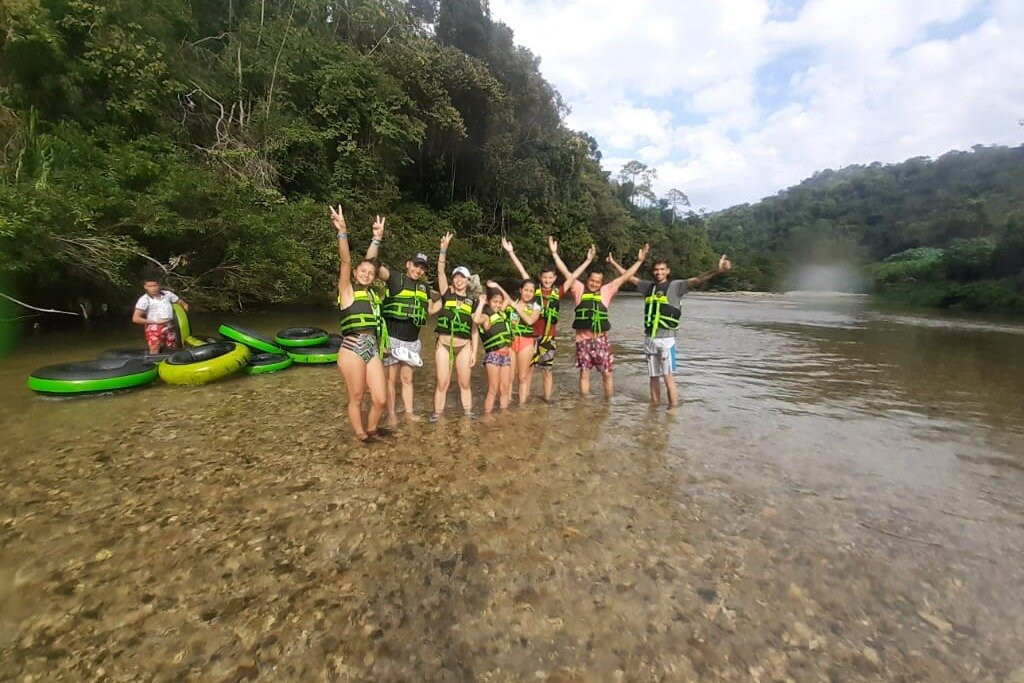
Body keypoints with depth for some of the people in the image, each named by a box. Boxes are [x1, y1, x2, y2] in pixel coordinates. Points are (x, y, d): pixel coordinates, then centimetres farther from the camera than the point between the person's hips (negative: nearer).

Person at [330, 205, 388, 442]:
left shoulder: (372, 294, 14)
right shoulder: (347, 290, 0)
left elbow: (370, 261, 21)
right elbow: (345, 262, -13)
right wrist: (342, 231, -24)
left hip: (372, 349, 5)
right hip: (352, 349, -5)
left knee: (380, 399, 1)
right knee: (356, 398, 6)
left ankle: (371, 430, 27)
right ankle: (361, 436, 25)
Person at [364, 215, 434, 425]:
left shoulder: (424, 287, 9)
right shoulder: (395, 278, -7)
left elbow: (429, 310, 25)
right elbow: (371, 262, -20)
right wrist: (377, 238, -31)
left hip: (412, 341, 5)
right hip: (392, 338, -4)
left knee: (407, 378, 15)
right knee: (391, 378, 5)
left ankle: (409, 411, 26)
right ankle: (391, 414, 16)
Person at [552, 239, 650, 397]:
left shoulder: (606, 291, 5)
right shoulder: (579, 289, 4)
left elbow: (624, 277, 6)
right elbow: (566, 273, 2)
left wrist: (639, 260, 3)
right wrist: (555, 253, -1)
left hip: (600, 339, 1)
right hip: (583, 339, 0)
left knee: (607, 374, 5)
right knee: (584, 373, 8)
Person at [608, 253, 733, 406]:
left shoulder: (675, 286, -2)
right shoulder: (648, 286, 11)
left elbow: (697, 280, -15)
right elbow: (629, 276, 21)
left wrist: (717, 270, -31)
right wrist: (614, 263, 27)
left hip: (666, 338, -5)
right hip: (649, 339, 5)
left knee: (668, 378, -5)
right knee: (654, 377, 13)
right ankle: (654, 406, 24)